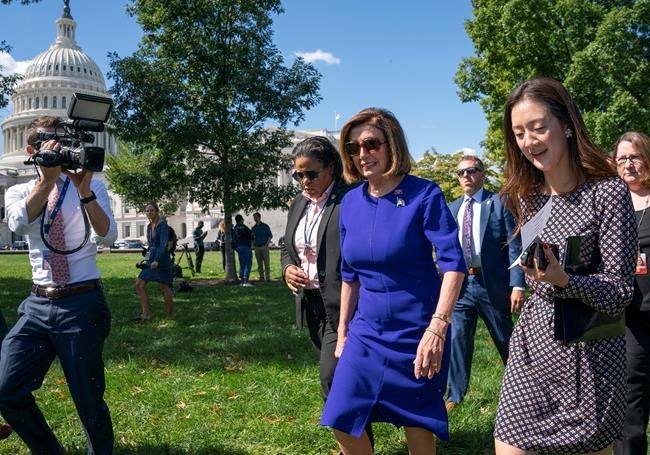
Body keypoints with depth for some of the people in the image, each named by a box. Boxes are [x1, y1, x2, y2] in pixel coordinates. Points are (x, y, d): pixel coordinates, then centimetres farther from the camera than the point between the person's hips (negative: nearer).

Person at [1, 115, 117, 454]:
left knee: (88, 399, 3)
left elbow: (108, 237, -15)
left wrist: (84, 191, -27)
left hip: (81, 305, -3)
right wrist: (48, 178, -25)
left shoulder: (93, 187, 1)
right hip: (37, 305, 3)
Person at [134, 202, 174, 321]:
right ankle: (146, 314, 8)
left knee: (163, 287, -1)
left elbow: (163, 244, -22)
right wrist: (147, 259, 18)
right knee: (139, 284, 3)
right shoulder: (149, 226, 11)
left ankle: (170, 316, 12)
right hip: (151, 259, 8)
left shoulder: (163, 225, -13)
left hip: (162, 259, -8)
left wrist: (157, 260, -29)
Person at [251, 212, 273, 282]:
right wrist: (254, 245, 3)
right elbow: (252, 238, 21)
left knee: (266, 263, -7)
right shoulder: (253, 228, 13)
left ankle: (268, 278, -8)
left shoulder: (265, 226, 3)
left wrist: (267, 243, -8)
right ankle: (261, 277, 9)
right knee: (259, 264, 5)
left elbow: (270, 236, 2)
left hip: (264, 247, -4)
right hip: (257, 247, 4)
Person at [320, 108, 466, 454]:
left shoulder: (424, 195, -14)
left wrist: (437, 327, -29)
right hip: (367, 330, 5)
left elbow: (453, 263, -20)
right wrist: (343, 330, 12)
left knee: (418, 426, 9)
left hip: (417, 329, -5)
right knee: (342, 420, 4)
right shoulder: (350, 202, 2)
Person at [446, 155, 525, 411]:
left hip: (492, 284, -3)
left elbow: (514, 246, -8)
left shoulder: (500, 203, -3)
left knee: (506, 340, 11)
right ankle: (455, 395, 13)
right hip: (460, 283, 4)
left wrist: (517, 285, -15)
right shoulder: (452, 209, 12)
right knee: (457, 339, 2)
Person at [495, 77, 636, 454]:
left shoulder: (609, 191, -13)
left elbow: (621, 293, -14)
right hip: (532, 342, 5)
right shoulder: (527, 195, 5)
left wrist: (564, 280, -29)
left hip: (589, 351, -4)